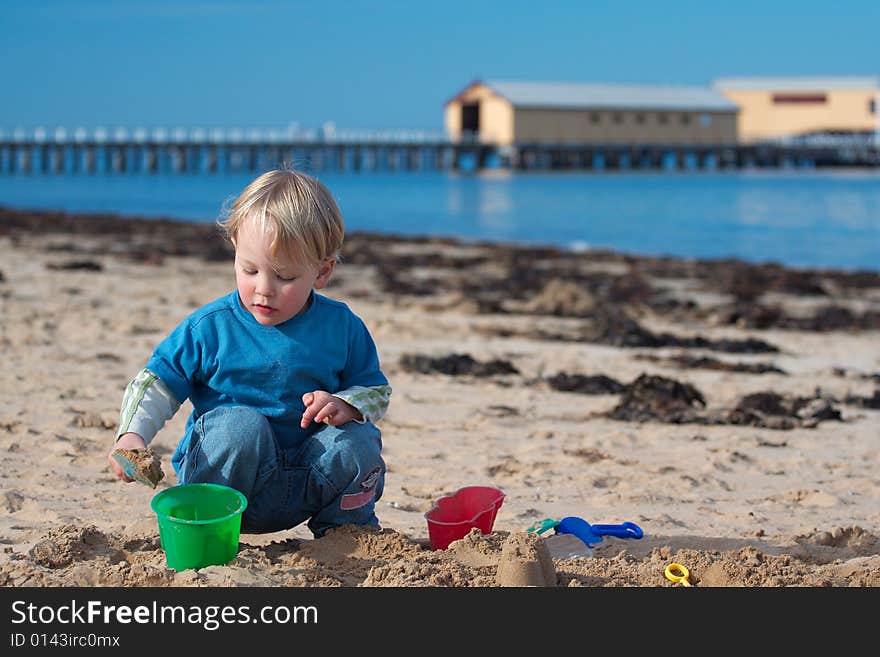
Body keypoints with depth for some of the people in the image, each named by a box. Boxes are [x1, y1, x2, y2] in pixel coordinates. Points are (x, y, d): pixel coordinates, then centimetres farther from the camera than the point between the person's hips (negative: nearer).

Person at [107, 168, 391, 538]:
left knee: (358, 440, -23)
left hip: (304, 487, 2)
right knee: (240, 423, -33)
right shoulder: (210, 327, -8)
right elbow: (156, 382, -4)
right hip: (224, 478, -2)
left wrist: (344, 406, -16)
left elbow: (376, 391, 7)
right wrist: (132, 434, -22)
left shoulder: (342, 328, -1)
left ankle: (348, 529, 3)